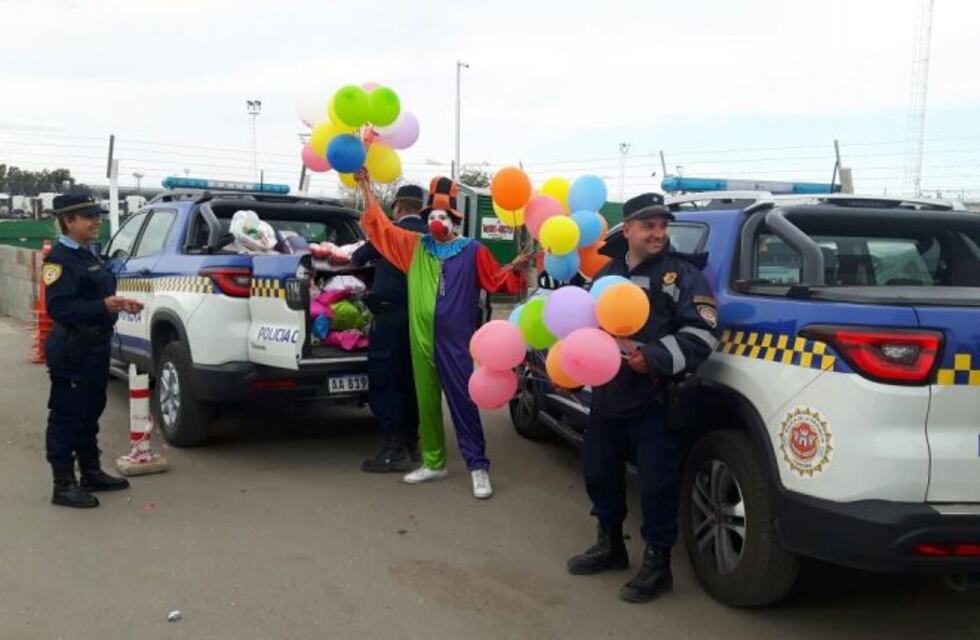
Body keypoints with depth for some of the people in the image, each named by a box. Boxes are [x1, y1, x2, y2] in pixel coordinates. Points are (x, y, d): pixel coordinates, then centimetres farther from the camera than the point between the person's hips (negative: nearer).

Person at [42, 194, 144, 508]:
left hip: (95, 346, 10)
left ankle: (91, 473, 30)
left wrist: (120, 303, 5)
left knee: (90, 411, 18)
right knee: (66, 415, -1)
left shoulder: (87, 255, 13)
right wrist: (103, 306, -34)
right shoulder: (59, 258, -15)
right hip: (71, 349, -10)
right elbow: (59, 307, -24)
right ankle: (64, 485, 7)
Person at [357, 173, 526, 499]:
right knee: (427, 402, 12)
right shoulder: (415, 246, 9)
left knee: (463, 401, -3)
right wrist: (366, 187, 12)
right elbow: (379, 226, 13)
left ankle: (478, 467, 3)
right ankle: (433, 463, 25)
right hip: (422, 338, 4)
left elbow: (497, 281, 4)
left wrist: (515, 269, -15)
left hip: (456, 340, -4)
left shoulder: (472, 250, 0)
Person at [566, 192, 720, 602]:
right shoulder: (607, 273, 15)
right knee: (599, 471, 17)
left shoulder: (682, 273, -4)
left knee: (657, 483, -1)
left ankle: (657, 565, 16)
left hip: (657, 401, -6)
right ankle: (610, 545, 37)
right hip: (607, 396, 6)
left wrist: (654, 358, -25)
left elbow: (701, 333, -14)